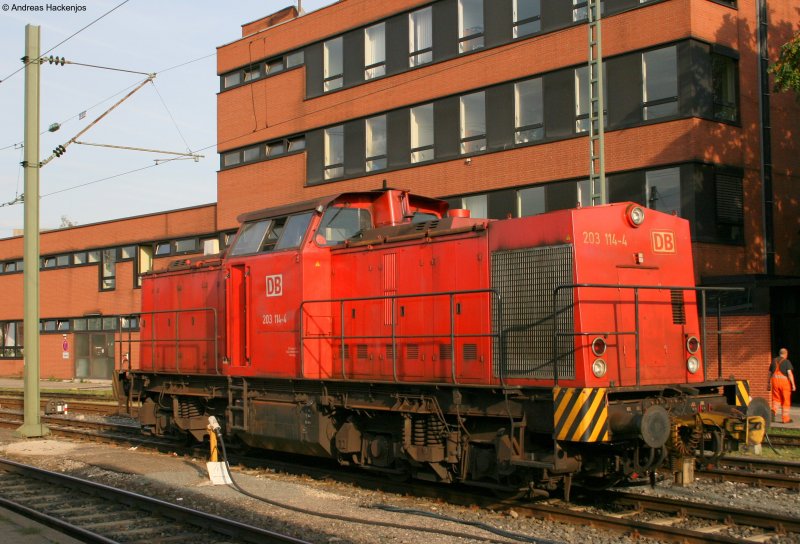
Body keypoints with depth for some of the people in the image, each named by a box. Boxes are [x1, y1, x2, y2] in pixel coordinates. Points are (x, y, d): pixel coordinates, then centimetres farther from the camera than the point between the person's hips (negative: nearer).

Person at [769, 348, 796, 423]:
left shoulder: (774, 361, 10)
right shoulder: (787, 362, -6)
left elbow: (770, 373, 14)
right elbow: (789, 373, -15)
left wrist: (769, 383, 23)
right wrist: (793, 384, -13)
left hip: (775, 381, 4)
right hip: (784, 381, -4)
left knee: (776, 398, 12)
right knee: (786, 400, 6)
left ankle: (774, 411, -15)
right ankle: (785, 418, 9)